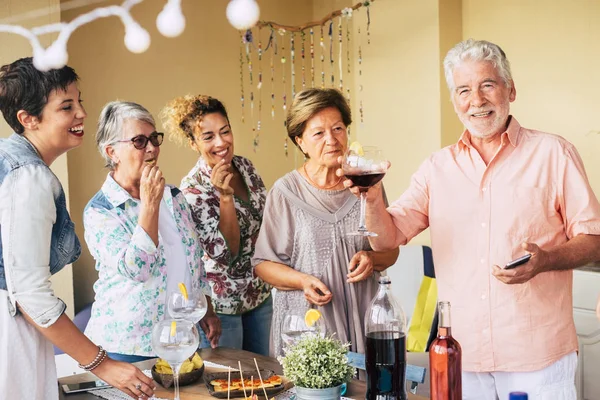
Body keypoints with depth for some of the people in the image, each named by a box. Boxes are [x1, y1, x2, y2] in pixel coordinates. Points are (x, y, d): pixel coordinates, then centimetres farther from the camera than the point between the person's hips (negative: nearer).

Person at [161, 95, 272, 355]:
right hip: (223, 303, -6)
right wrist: (225, 196, -31)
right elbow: (225, 255, -23)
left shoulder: (245, 166, -1)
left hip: (261, 292, 6)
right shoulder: (193, 189, -20)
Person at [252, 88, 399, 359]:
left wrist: (372, 258, -7)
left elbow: (391, 250, 14)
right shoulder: (286, 192, -3)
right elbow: (263, 263, 2)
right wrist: (302, 280, -14)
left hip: (362, 318, 2)